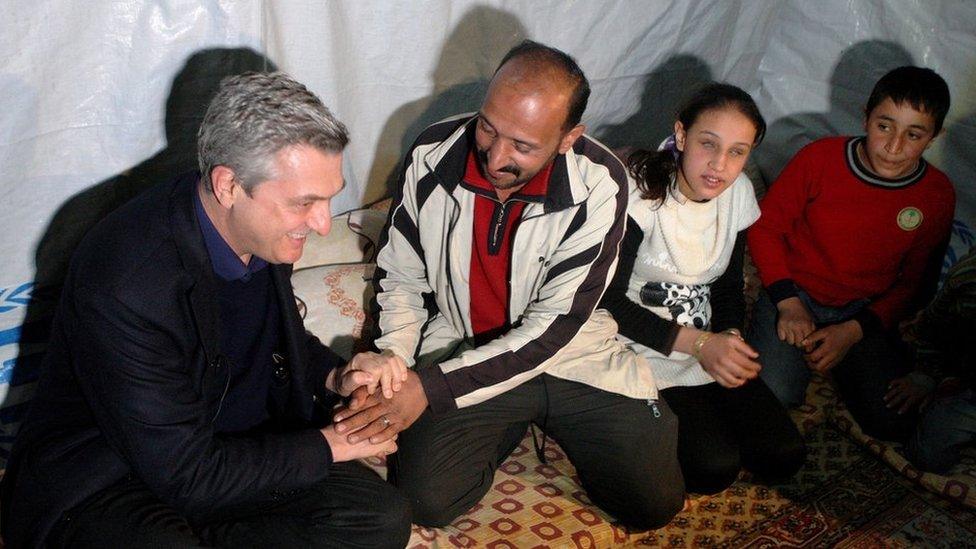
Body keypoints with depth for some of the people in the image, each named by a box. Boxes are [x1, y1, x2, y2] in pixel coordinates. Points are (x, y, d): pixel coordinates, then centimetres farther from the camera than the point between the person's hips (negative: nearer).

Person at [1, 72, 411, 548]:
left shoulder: (262, 229, -8)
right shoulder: (126, 284, -29)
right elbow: (187, 476, -23)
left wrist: (335, 377, -5)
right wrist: (327, 445, -14)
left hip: (227, 442, 7)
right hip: (104, 483, -6)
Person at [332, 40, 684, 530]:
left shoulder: (600, 186, -21)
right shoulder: (432, 155, -14)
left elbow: (552, 327, -21)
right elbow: (400, 278, 1)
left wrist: (430, 387, -27)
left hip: (572, 354, 0)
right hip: (461, 349, 1)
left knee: (655, 503, -7)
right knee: (426, 502, -17)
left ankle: (549, 420, 21)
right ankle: (512, 427, 14)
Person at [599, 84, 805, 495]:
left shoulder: (738, 193, 0)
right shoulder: (639, 190, -20)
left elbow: (729, 284, 11)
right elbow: (609, 301, -19)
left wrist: (731, 336, -11)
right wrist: (697, 343, -24)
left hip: (708, 349, 6)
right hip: (642, 353, -6)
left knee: (784, 456, -3)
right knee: (715, 467, -19)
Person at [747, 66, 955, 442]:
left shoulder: (937, 196, -7)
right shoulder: (820, 158, -13)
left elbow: (916, 282, 1)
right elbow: (766, 227, -4)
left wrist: (854, 331, -13)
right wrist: (788, 304, -14)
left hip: (866, 311, 2)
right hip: (795, 293, -2)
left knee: (894, 422, -14)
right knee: (776, 394, -24)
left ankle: (842, 361, 14)